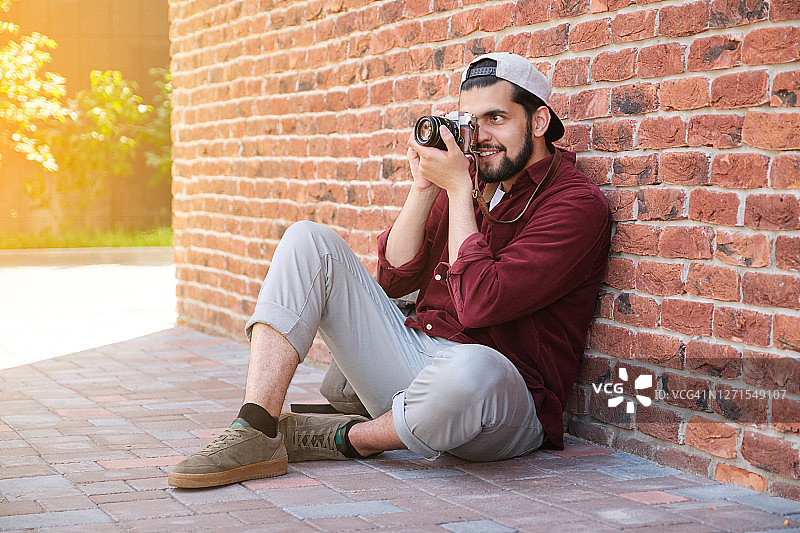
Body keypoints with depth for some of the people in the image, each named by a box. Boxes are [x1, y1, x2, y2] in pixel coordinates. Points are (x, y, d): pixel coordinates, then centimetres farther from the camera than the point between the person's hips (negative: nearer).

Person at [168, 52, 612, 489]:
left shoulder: (577, 203, -10)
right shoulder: (470, 176, 13)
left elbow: (479, 302, -21)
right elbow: (393, 280, 7)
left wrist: (458, 189, -15)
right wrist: (424, 187, -3)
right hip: (413, 355, 7)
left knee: (473, 368, -45)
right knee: (308, 240, 0)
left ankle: (345, 438, -10)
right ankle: (257, 432, -15)